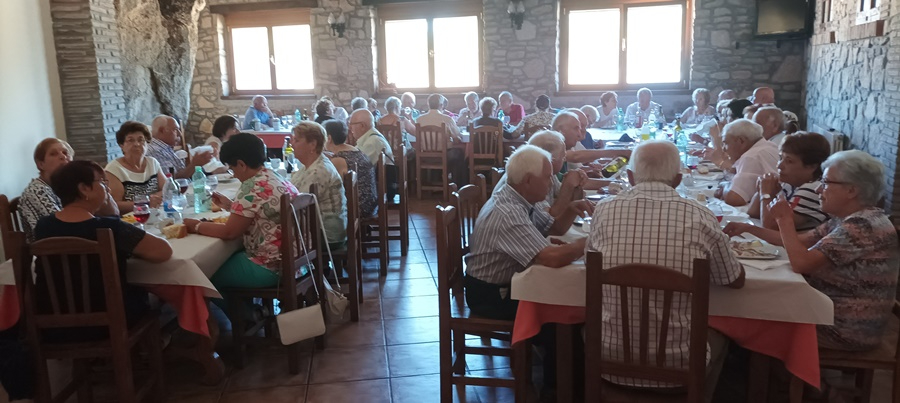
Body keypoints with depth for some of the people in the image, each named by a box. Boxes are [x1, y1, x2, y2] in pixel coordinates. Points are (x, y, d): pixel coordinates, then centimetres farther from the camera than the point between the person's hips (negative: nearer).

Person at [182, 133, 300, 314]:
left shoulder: (252, 188, -20)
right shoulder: (277, 178, 9)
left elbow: (229, 232, -17)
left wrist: (196, 226, -3)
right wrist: (232, 206, 17)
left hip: (271, 267, -9)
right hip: (292, 260, 10)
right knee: (224, 259, 23)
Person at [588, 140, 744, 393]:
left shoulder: (604, 211, -9)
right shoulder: (701, 218, -12)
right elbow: (737, 281, 5)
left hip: (612, 362, 1)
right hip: (678, 365, 0)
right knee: (717, 338, 32)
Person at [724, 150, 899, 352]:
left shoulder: (863, 226, -25)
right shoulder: (848, 220, 7)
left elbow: (801, 262, -32)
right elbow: (800, 241, 13)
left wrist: (784, 219, -18)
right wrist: (748, 228, 6)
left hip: (849, 330, -9)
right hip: (836, 312, 9)